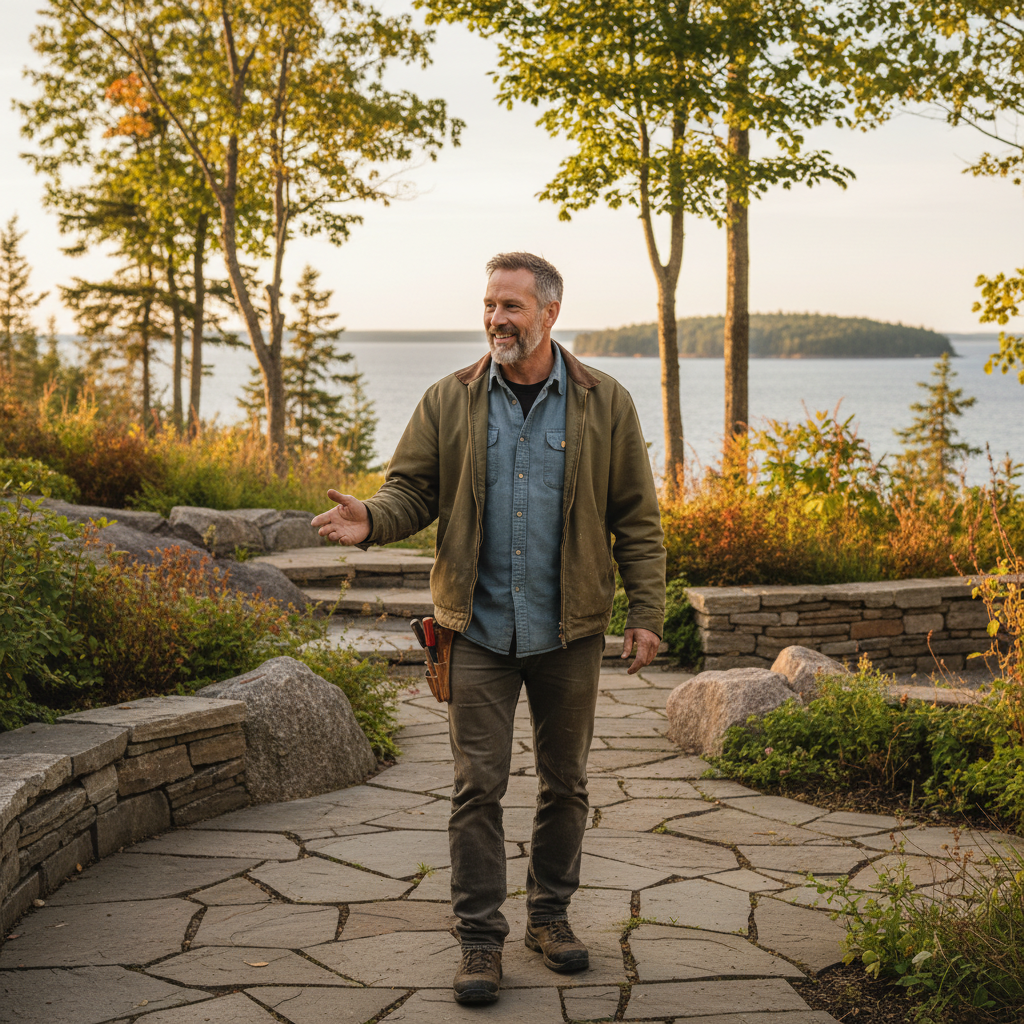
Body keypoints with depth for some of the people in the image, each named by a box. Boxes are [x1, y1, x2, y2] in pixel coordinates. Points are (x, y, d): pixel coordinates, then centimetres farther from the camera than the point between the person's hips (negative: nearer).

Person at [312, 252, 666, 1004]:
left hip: (570, 632, 0)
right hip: (479, 630, 0)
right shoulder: (449, 402, 2)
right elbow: (413, 488, 2)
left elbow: (637, 519, 2)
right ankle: (480, 936, 9)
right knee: (478, 785, 0)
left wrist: (646, 613, -3)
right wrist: (373, 520, -21)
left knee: (565, 783, 12)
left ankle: (551, 914, 29)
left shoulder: (605, 404, 0)